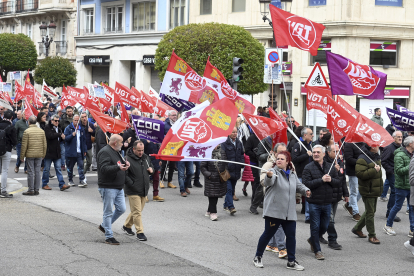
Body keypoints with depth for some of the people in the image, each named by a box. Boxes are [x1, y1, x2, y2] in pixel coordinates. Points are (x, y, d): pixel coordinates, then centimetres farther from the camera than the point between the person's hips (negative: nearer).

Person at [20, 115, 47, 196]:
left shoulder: (27, 131, -9)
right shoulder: (42, 131, 5)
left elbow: (24, 145, -9)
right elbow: (45, 144, 8)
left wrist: (22, 156, -2)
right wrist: (43, 154, 17)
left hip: (30, 154, -4)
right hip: (39, 155, 4)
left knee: (30, 172, 0)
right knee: (37, 172, 7)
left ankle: (31, 190, 1)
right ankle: (36, 189, 10)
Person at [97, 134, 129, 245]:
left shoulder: (116, 152, 17)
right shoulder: (105, 152, -14)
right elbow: (104, 168, -25)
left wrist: (125, 164, 7)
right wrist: (118, 167, -36)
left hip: (119, 187, 10)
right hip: (108, 187, -10)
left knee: (121, 209, 10)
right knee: (108, 212, -2)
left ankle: (104, 226, 28)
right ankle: (109, 237, 4)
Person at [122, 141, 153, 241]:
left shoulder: (146, 157, 10)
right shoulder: (127, 159, -13)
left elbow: (151, 166, 27)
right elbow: (124, 175, -16)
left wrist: (151, 170, 3)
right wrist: (132, 184, -19)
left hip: (144, 190, 7)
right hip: (133, 191, -7)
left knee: (138, 210, 17)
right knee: (136, 212, -7)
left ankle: (127, 226, 35)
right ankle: (140, 232, -3)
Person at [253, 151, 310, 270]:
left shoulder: (292, 175, 13)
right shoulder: (274, 172, -8)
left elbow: (299, 185, 27)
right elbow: (267, 182, -28)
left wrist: (305, 190, 6)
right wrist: (269, 176, -52)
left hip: (289, 212, 6)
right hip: (273, 211, -6)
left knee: (291, 236, 4)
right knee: (268, 234, 2)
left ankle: (291, 262, 13)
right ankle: (258, 257, 19)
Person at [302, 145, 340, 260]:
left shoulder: (331, 167, 7)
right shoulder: (308, 168, -6)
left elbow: (339, 183, 8)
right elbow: (305, 184, -17)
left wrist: (331, 180, -13)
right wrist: (321, 180, -20)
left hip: (327, 202, 4)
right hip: (314, 202, -4)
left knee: (324, 226, 14)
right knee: (315, 227, 0)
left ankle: (312, 240, 41)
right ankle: (317, 251, 10)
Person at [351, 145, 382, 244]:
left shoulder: (376, 157, 13)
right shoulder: (363, 159, -18)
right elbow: (360, 173, -26)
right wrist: (374, 171, -27)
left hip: (375, 190, 9)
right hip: (367, 190, -9)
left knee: (371, 211, 17)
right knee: (370, 213, -3)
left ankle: (357, 229, 31)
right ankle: (371, 235, 5)